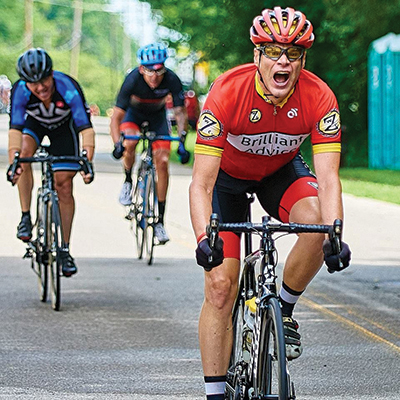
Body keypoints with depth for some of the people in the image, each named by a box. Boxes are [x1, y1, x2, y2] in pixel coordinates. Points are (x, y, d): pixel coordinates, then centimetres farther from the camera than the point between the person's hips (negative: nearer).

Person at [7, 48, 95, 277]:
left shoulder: (68, 88, -39)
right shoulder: (20, 91, -35)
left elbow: (86, 128, -45)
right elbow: (15, 128, -43)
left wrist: (88, 162, -58)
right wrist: (13, 162, -58)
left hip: (64, 125, -1)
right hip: (35, 122, 1)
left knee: (64, 186, -5)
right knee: (24, 150, -32)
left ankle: (65, 249, 6)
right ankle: (26, 217, -20)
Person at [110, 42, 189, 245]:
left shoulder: (171, 80, -32)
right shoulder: (133, 80, -36)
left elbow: (180, 113, -28)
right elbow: (116, 117, -35)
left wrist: (181, 141, -44)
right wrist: (117, 144, -50)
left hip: (157, 116, 1)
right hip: (134, 113, -1)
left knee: (162, 162, -11)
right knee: (129, 144, -32)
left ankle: (160, 220, -5)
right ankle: (128, 182, -1)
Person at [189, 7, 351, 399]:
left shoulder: (319, 98, -28)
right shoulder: (228, 92, -33)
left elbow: (328, 177, -31)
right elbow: (201, 183, -35)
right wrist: (204, 239, -51)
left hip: (281, 170, 2)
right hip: (228, 173, -1)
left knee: (316, 223, -31)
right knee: (219, 285, -11)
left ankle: (284, 308, -5)